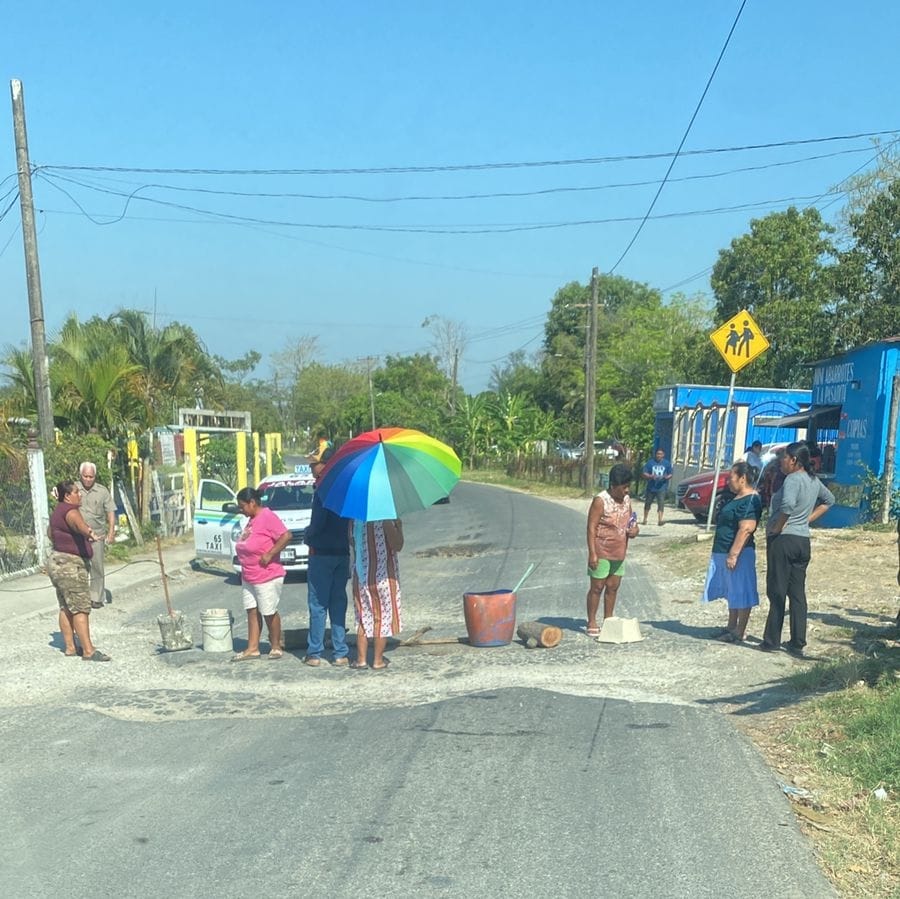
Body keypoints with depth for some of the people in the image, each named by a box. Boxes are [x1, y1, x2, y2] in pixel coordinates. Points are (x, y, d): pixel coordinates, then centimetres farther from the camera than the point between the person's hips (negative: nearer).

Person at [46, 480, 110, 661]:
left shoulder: (58, 511, 15)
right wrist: (90, 534, -59)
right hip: (70, 566, -11)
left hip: (58, 562, 11)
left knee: (66, 608, 13)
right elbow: (79, 524, -40)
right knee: (81, 609, -11)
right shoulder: (70, 511, -17)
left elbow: (50, 531, 32)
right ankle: (88, 651, -12)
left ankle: (70, 647, 18)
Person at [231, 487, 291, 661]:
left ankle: (276, 646, 17)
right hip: (248, 578, 9)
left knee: (269, 612, 2)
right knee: (252, 611, 9)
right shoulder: (252, 520, 12)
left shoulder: (267, 517, -17)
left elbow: (286, 536, -27)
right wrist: (245, 571, 16)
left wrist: (269, 554, -25)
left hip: (268, 578, -9)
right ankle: (252, 648, 14)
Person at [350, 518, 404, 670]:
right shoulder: (385, 519, -17)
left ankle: (361, 659, 16)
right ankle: (378, 661, 12)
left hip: (360, 576, 4)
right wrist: (399, 526, -1)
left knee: (363, 618, 15)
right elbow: (397, 545, -14)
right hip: (384, 576, -4)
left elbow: (351, 542, 5)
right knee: (382, 617, 8)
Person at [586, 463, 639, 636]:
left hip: (619, 553, 7)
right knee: (597, 587, 1)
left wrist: (634, 529, -4)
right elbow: (591, 527, -17)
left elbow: (630, 521, 20)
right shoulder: (601, 501, -16)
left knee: (613, 587, 14)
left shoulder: (627, 499, 6)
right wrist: (592, 553, -21)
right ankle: (591, 623, 11)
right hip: (602, 552, -7)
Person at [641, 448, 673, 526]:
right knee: (647, 503, 10)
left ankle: (660, 520, -15)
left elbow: (670, 475, 8)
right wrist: (650, 476, -21)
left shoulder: (667, 463, 4)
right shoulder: (650, 462, 0)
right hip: (651, 487, 1)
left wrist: (666, 477, -15)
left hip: (661, 488, -1)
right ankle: (644, 519, 22)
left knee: (661, 504, -12)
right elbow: (643, 474, -2)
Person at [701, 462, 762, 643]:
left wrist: (733, 554, -26)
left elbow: (746, 529, -25)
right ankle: (731, 628, 26)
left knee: (741, 594, -2)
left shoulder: (750, 501, -18)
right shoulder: (737, 498, 15)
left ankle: (739, 633, 4)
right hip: (724, 553, 11)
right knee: (732, 593, 17)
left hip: (738, 553, -11)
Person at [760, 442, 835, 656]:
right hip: (803, 540, 8)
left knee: (777, 591, -1)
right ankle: (797, 643, 13)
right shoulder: (813, 480, 10)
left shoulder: (793, 479, -16)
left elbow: (788, 505, -33)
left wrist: (777, 527, -19)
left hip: (783, 540, -8)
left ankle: (772, 641, 5)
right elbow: (829, 500, 28)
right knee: (798, 593, 10)